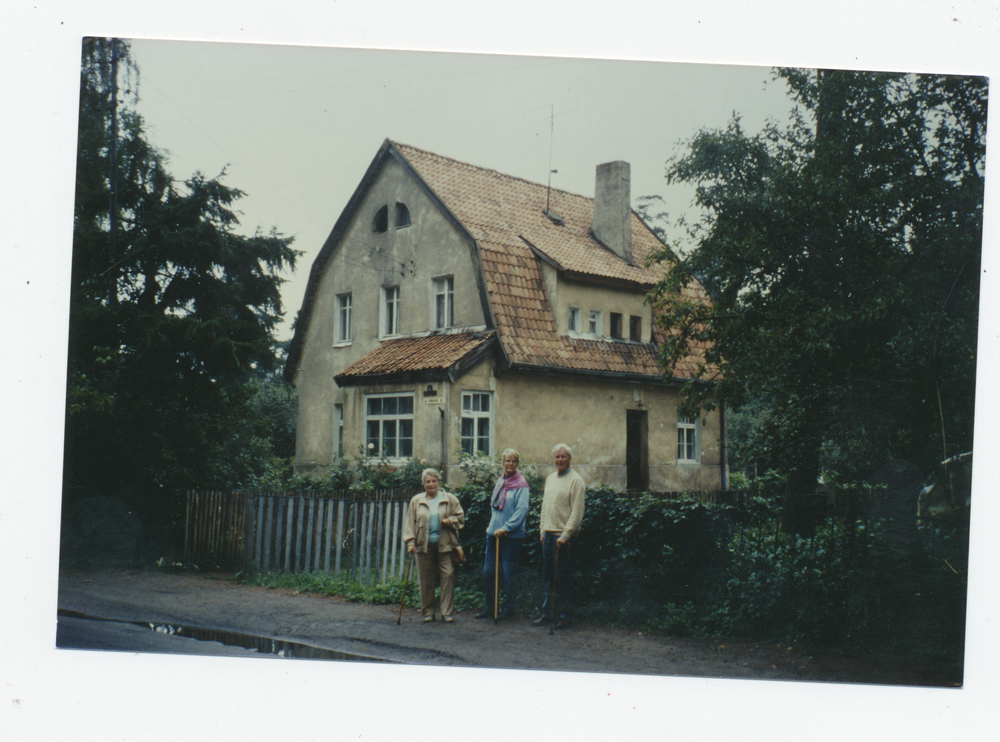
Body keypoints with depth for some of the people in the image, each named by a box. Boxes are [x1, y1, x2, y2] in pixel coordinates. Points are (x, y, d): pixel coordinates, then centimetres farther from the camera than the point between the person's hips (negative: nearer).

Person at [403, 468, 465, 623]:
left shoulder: (450, 499, 7)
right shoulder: (416, 500, 11)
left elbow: (460, 516, 10)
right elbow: (410, 522, 9)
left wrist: (450, 520, -11)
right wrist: (410, 542, -2)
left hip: (445, 545, -1)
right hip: (424, 546, 1)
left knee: (448, 577, -6)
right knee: (426, 580, 3)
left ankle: (447, 612, 2)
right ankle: (428, 612, 14)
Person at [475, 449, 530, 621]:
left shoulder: (521, 484, -8)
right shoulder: (499, 482, 13)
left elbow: (522, 510, -16)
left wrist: (506, 528, -19)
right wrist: (494, 524, 11)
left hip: (512, 535, -7)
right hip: (493, 532, 7)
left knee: (509, 573, 1)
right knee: (488, 571, 8)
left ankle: (509, 608, 13)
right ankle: (491, 607, 20)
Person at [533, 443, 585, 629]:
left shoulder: (576, 480, -8)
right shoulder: (550, 478, 15)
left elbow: (577, 512, -13)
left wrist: (565, 535, -16)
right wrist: (543, 531, 13)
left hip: (563, 536, -7)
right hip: (548, 534, 7)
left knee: (563, 578, -2)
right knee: (548, 577, 10)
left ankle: (565, 615, 7)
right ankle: (547, 614, 17)